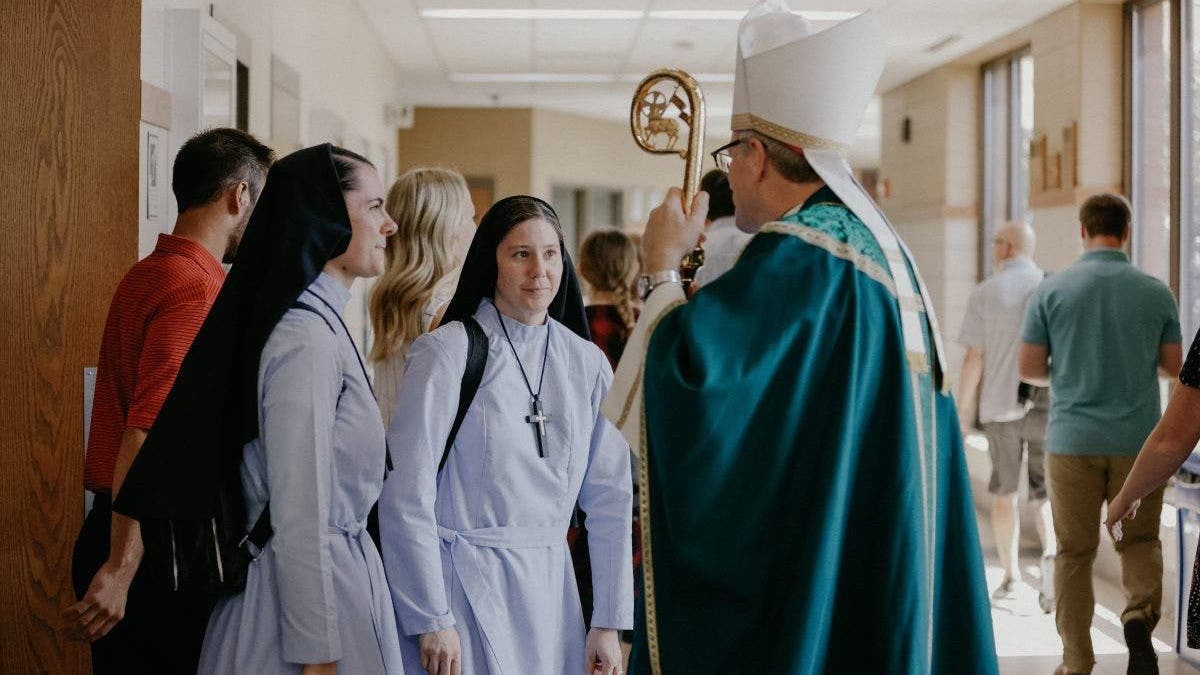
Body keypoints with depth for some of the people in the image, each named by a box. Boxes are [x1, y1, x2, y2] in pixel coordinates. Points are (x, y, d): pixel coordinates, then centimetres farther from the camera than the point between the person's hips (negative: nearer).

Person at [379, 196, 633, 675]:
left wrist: (608, 622, 4)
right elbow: (405, 496, -10)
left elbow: (609, 500, 8)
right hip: (462, 588, -4)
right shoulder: (446, 353, -7)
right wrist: (431, 620, -11)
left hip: (549, 588, 4)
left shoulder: (585, 363, 6)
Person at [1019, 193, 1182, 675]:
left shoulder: (1052, 290, -4)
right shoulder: (1156, 292, -1)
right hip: (1138, 439, 1)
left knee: (1074, 552, 9)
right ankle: (1140, 615, -12)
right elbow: (1173, 367, 7)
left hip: (1072, 438, -1)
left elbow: (1029, 369, -3)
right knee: (1140, 540, 16)